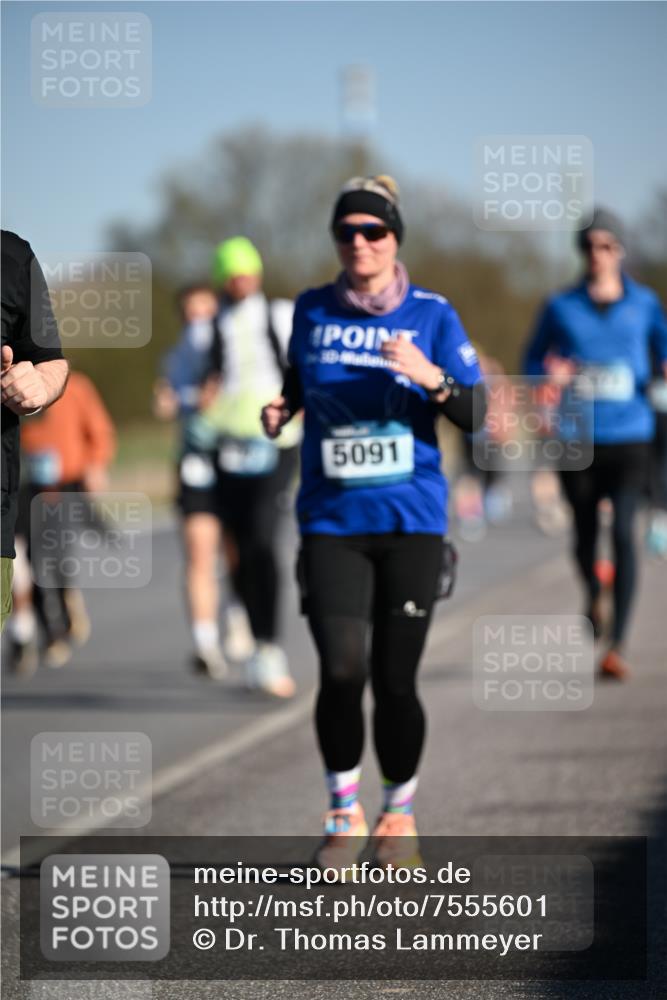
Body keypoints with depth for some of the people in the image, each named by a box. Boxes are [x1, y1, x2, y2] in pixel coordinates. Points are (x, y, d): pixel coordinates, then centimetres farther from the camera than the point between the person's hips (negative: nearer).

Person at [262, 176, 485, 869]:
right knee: (341, 670, -14)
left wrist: (431, 378, -21)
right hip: (331, 520, 1)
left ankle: (399, 814, 24)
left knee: (395, 681, 0)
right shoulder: (312, 311, 5)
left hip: (411, 521, -1)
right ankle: (344, 814, 7)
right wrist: (280, 409, 4)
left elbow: (474, 416, -3)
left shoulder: (431, 315, 0)